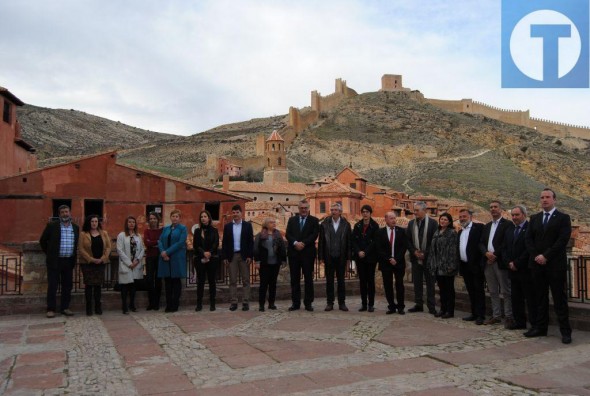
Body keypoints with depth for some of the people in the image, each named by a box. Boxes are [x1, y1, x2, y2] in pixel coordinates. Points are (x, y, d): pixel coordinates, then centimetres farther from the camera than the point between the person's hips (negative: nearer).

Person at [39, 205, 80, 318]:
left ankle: (65, 308, 17)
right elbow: (42, 241, 5)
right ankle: (51, 309, 8)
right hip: (55, 261, -3)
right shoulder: (52, 226, -3)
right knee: (52, 286, 0)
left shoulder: (76, 228, 7)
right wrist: (49, 253, 6)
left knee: (67, 285, 7)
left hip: (69, 262, 3)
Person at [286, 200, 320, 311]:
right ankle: (295, 303, 12)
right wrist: (295, 243, -15)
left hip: (308, 253, -2)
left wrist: (303, 243, -16)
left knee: (308, 278, 2)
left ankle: (308, 303, 9)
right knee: (294, 279, 6)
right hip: (293, 253, 2)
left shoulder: (314, 220, 5)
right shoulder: (292, 220, 12)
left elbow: (314, 234, -7)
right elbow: (288, 234, 2)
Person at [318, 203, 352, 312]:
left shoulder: (346, 224, 2)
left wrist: (348, 258, -2)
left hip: (341, 257, 0)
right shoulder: (324, 224, 2)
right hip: (328, 257, 0)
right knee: (329, 281, 6)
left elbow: (349, 242, 1)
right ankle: (330, 303, 13)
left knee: (341, 281, 6)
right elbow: (321, 242, 2)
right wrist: (321, 257, -3)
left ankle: (342, 303, 14)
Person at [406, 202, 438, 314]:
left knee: (430, 283, 3)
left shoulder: (433, 223, -5)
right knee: (417, 282, 9)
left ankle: (431, 306, 9)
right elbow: (408, 240, 8)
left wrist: (425, 253, -12)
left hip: (428, 258, -4)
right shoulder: (411, 223, 8)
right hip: (415, 258, 4)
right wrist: (414, 251, -6)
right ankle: (419, 304, 17)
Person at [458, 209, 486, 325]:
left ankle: (480, 315, 2)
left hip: (476, 265, -7)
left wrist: (481, 262, -18)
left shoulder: (479, 227, -5)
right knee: (471, 291, 12)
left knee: (479, 290, -2)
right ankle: (474, 313, 20)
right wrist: (459, 265, 12)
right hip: (465, 266, 7)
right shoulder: (460, 232, 19)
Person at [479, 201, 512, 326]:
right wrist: (487, 253, -7)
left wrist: (495, 255, -14)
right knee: (493, 292, 11)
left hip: (500, 262, -7)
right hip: (488, 262, 7)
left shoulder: (507, 224, -3)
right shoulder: (487, 226, 18)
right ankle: (496, 316, 18)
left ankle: (509, 317, 4)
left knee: (506, 291, -3)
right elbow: (481, 243, 12)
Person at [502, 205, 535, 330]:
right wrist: (509, 263, -2)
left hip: (526, 270, -7)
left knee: (531, 299, -1)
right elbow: (504, 249, 13)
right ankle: (519, 322, 19)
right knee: (516, 298, 11)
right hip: (513, 270, 7)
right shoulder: (509, 230, 15)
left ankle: (535, 324, 5)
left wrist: (517, 263, -13)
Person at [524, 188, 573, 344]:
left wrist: (546, 256, -15)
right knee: (540, 298, 9)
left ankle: (565, 331, 5)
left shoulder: (563, 218, 0)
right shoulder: (534, 218, 13)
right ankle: (540, 327, 15)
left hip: (556, 264, -4)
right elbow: (528, 239, 7)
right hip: (537, 263, 4)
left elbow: (563, 240, -10)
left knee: (559, 299, -1)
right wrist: (536, 256, -7)